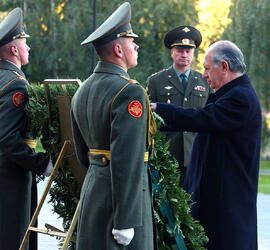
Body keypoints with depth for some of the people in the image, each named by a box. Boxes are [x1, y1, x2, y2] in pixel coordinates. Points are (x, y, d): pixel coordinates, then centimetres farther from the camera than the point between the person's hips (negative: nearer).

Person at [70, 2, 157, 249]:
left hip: (91, 188, 9)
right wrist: (125, 221, -21)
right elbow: (127, 161, -21)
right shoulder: (130, 92, -16)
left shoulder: (83, 91, 12)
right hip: (121, 198, -9)